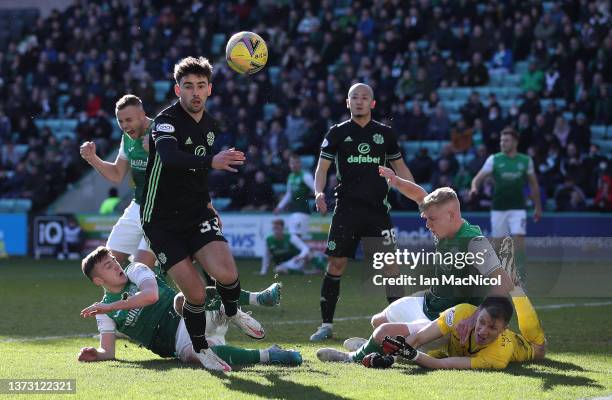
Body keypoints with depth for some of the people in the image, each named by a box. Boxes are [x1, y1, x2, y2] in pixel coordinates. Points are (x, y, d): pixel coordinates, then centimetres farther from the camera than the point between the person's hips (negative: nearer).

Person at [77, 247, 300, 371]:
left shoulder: (135, 271, 10)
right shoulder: (104, 313, 14)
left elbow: (152, 295, -10)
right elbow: (108, 352, 8)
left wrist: (111, 306, -12)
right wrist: (94, 355, -15)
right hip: (176, 340, 0)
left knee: (181, 300, -36)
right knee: (190, 354, -38)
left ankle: (258, 298, -45)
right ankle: (267, 356, -41)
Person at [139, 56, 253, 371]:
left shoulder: (210, 125, 7)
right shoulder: (166, 120, -16)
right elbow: (170, 157, -39)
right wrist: (211, 161, -52)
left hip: (196, 215, 5)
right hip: (162, 221, -5)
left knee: (226, 274, -18)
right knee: (195, 292, -12)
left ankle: (232, 313, 16)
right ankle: (200, 348, 14)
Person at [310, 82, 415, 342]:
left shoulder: (385, 133, 10)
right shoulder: (338, 133, 6)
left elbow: (400, 167, 17)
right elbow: (322, 167, 6)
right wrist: (319, 192, -12)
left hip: (378, 208, 1)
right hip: (346, 208, -1)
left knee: (390, 264, -6)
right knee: (336, 264, -3)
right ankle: (326, 324, 6)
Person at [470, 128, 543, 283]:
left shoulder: (526, 160, 4)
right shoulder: (494, 159, 1)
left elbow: (534, 185, 13)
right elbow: (478, 178, -6)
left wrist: (537, 207, 16)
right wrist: (474, 188, -28)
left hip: (517, 208, -1)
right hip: (498, 208, 1)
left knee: (518, 239, -15)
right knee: (497, 242, 4)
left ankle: (520, 275, -7)